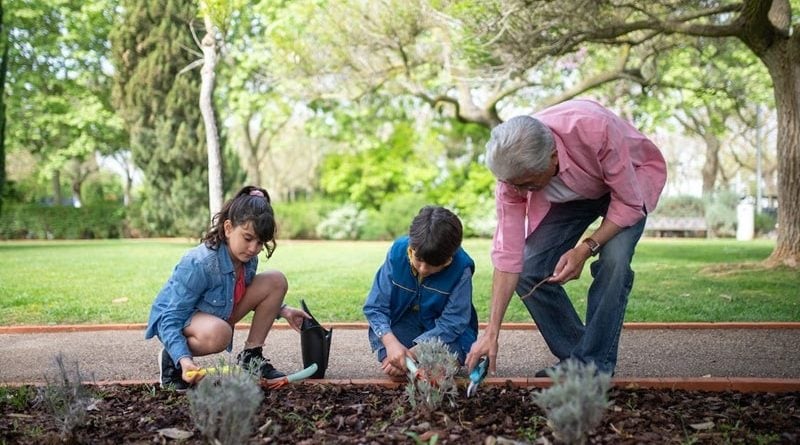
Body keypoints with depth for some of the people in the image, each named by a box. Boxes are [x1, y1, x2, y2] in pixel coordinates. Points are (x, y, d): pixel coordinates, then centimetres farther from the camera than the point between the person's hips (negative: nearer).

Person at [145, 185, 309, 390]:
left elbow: (243, 292, 13)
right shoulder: (197, 265, -33)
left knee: (276, 281, -8)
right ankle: (171, 358, -10)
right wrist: (183, 359, -45)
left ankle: (251, 357, 3)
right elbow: (171, 319, -30)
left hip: (217, 314, 7)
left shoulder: (248, 260, -11)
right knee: (217, 334, -43)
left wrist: (282, 310, 0)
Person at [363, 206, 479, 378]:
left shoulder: (461, 267, -24)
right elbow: (375, 307, -17)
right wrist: (391, 342, -34)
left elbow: (452, 322, -23)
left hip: (446, 334, -1)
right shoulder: (397, 252, -20)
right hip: (403, 323, 1)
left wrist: (414, 352, -33)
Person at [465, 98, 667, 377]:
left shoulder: (596, 130, -42)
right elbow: (507, 254, -23)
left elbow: (629, 203, -27)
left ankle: (594, 363, -15)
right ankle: (572, 357, 5)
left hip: (631, 179, -3)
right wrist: (491, 333, -25)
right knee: (528, 270, -12)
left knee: (613, 260, -29)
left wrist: (586, 248, -38)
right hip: (570, 196, 4)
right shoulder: (513, 171, -27)